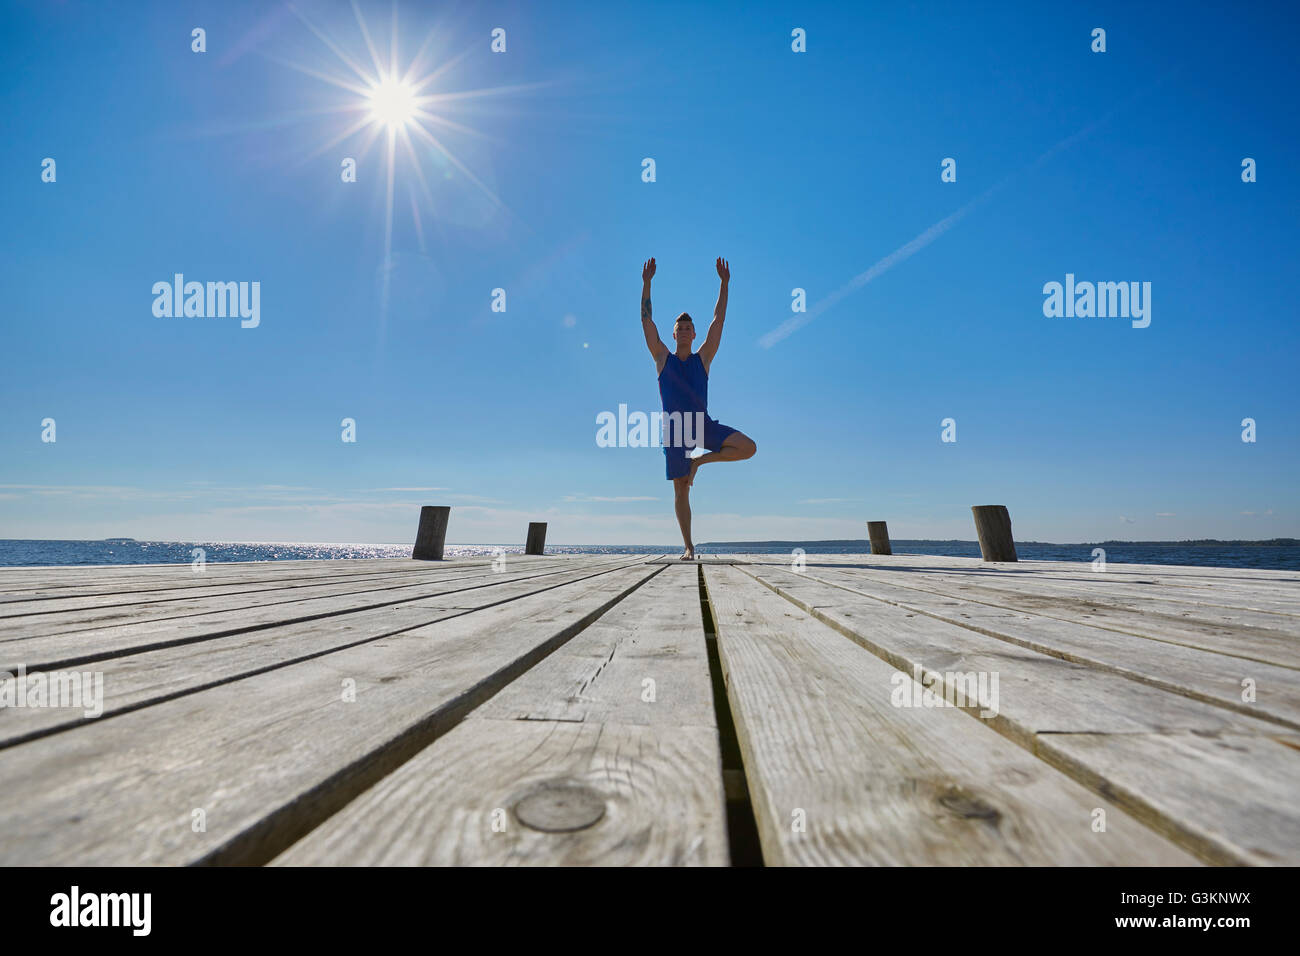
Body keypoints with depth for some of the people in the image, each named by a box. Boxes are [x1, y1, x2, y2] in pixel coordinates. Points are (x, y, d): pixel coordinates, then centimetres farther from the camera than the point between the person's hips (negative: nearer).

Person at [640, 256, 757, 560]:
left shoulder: (703, 358, 11)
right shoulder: (663, 358, 9)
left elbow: (718, 320, 8)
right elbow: (646, 320, 4)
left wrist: (724, 283, 4)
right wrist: (647, 282, -1)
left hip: (703, 424, 1)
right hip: (674, 427, -1)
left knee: (748, 447, -18)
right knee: (681, 490, 0)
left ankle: (700, 460, 4)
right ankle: (688, 546, 10)